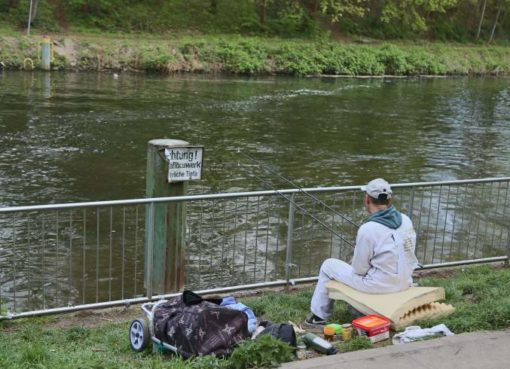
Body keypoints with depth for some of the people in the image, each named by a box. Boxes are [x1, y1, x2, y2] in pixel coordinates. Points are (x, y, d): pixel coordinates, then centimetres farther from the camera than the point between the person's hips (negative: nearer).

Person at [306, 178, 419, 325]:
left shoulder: (367, 229, -23)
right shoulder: (406, 220, -3)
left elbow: (359, 269, -14)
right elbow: (405, 254, 9)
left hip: (380, 285, -7)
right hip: (404, 282, 7)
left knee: (329, 265, 13)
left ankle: (319, 316, 25)